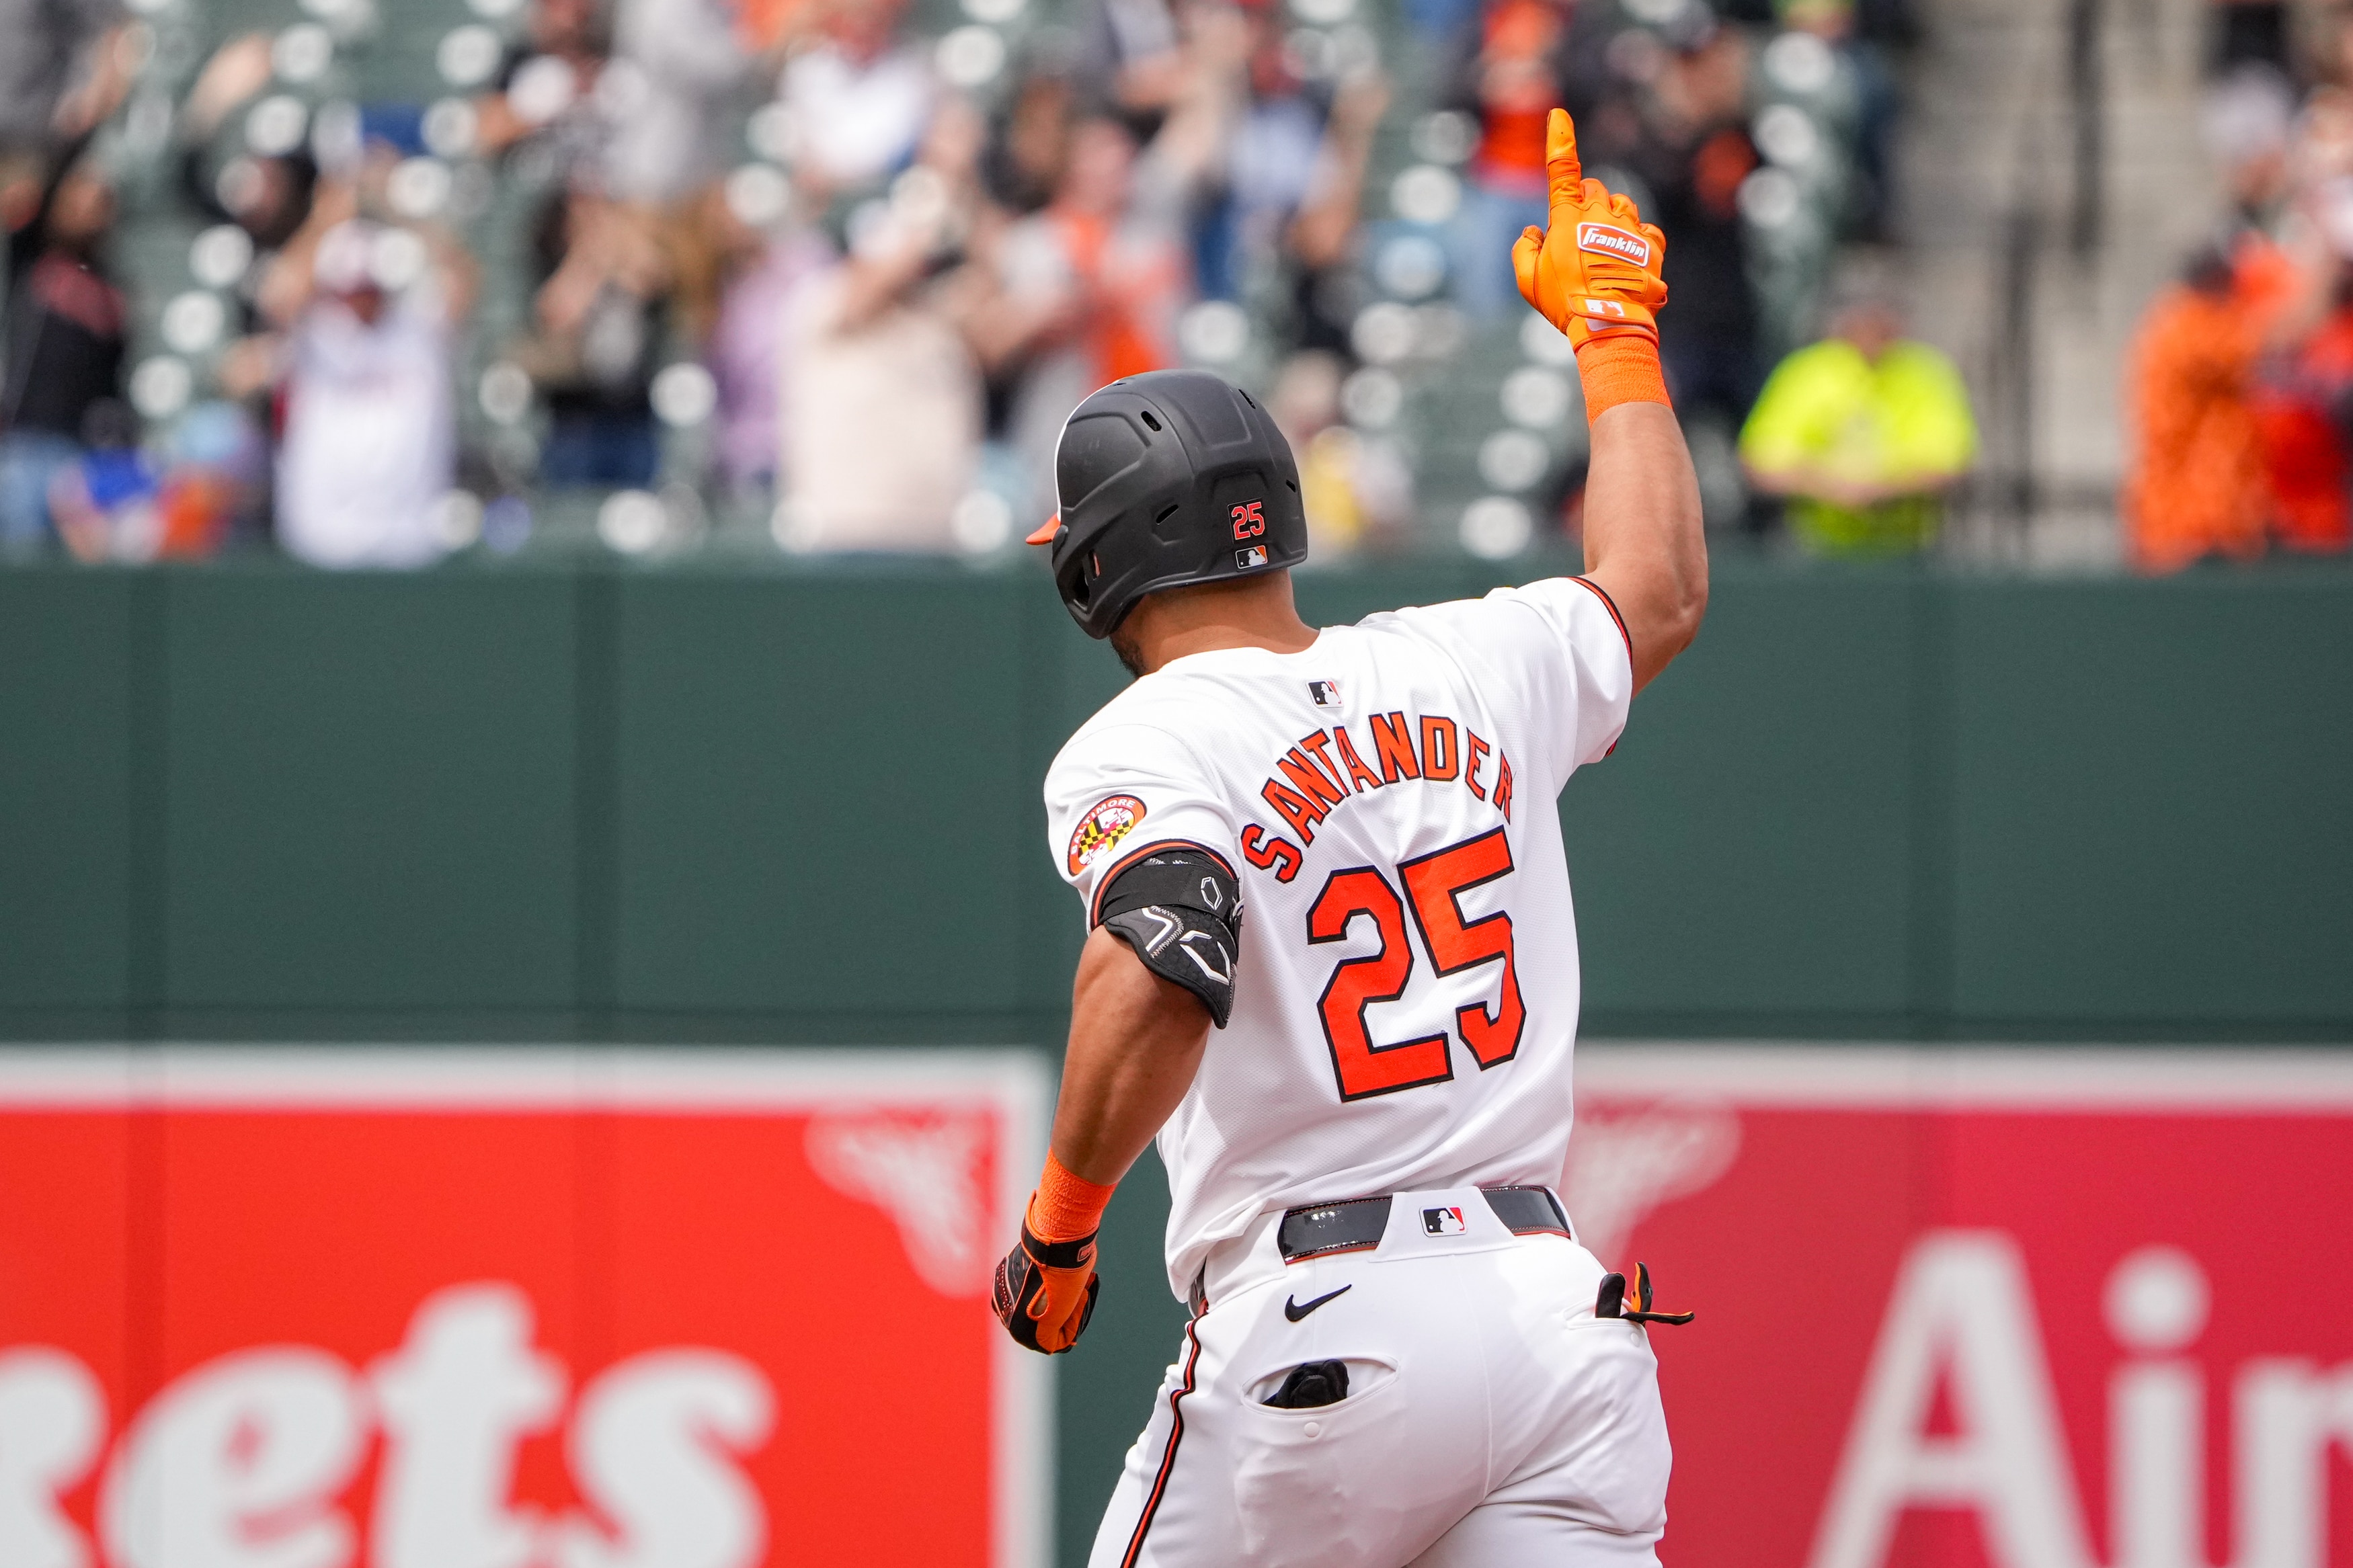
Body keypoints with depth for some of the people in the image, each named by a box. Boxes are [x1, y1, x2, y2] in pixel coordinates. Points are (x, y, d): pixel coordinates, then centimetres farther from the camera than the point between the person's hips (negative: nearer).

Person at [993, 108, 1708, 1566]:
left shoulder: (1140, 747, -5)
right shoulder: (1473, 668, 12)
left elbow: (1160, 977, -25)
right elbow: (1661, 590, 33)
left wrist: (1060, 1223, -12)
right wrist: (1613, 328, 43)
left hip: (1321, 1339, -4)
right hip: (1557, 1307, 4)